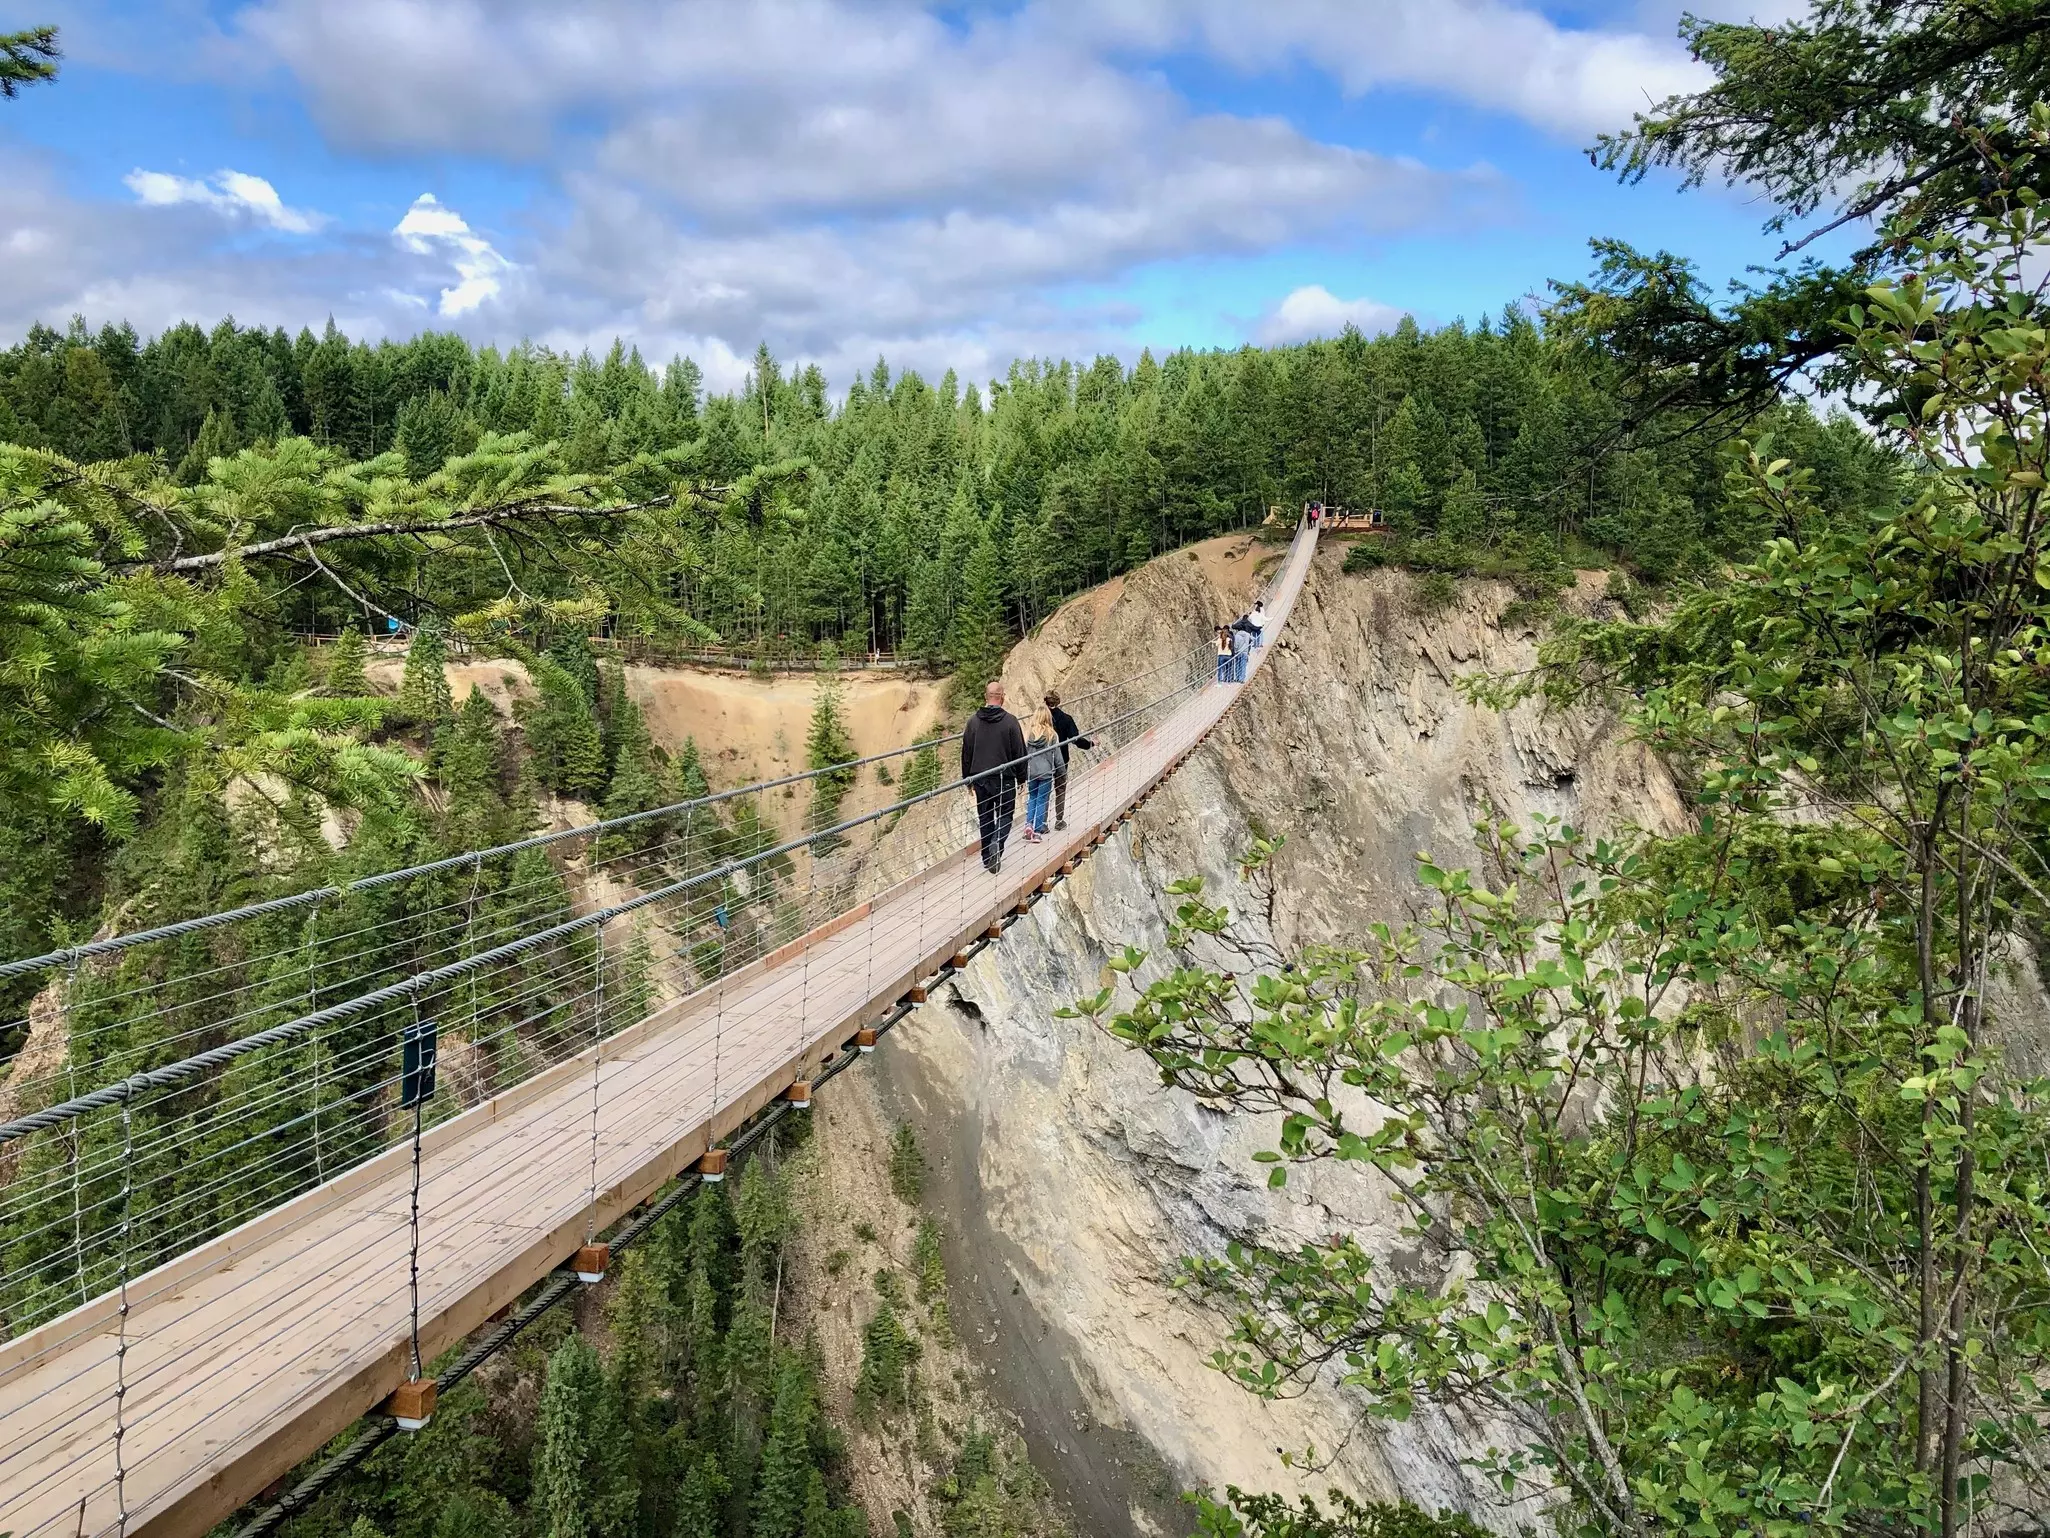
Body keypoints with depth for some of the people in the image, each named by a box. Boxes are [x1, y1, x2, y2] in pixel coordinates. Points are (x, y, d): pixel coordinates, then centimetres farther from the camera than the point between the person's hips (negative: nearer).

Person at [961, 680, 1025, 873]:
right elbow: (1019, 752, -5)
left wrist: (967, 778, 16)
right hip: (1004, 778, -3)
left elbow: (966, 752, 7)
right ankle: (997, 843, -19)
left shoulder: (973, 721, 1)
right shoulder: (1010, 721, -9)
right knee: (1005, 815, 8)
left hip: (980, 778, 3)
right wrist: (1021, 777, 6)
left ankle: (988, 858, 15)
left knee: (984, 818, 12)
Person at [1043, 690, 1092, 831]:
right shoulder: (1065, 719, -10)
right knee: (1060, 790, 14)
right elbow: (1076, 739, -13)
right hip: (1061, 761, -1)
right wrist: (1091, 744, 1)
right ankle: (1059, 821, 19)